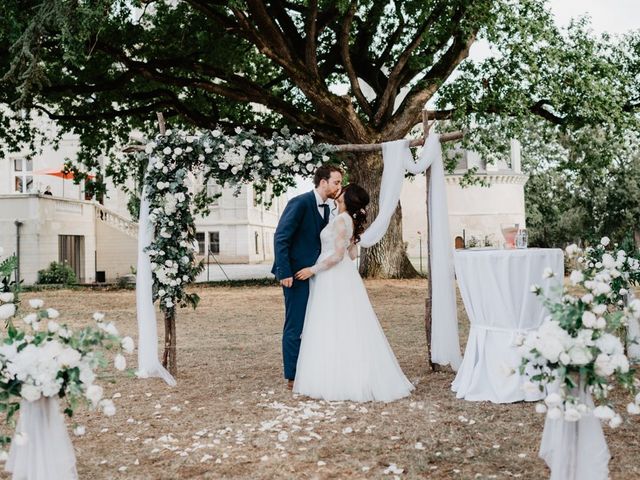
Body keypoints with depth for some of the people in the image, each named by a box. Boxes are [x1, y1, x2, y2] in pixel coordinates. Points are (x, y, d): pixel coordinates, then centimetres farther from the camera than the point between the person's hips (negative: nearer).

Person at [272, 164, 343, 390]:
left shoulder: (325, 207, 12)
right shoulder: (300, 203, -14)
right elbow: (281, 237, -17)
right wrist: (285, 272, -21)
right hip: (296, 274, -9)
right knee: (295, 326, -2)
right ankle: (293, 378, 7)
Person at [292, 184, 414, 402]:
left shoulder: (341, 220, -16)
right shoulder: (351, 221, 12)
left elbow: (337, 255, -21)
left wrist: (313, 270, -14)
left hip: (334, 279, -10)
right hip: (343, 276, 10)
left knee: (332, 329, -4)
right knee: (347, 329, 11)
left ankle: (338, 381, 0)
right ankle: (356, 378, 15)